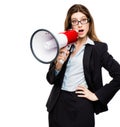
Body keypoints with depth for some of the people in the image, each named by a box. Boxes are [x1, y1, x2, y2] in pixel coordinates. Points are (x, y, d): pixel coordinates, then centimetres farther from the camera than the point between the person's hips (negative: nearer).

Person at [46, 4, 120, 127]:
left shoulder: (98, 48, -3)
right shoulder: (62, 46, 7)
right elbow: (50, 79, 6)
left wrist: (97, 95, -8)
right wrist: (59, 63, -13)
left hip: (82, 105, -3)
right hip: (58, 104, 3)